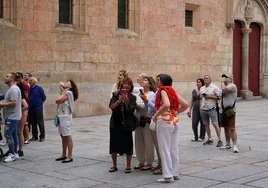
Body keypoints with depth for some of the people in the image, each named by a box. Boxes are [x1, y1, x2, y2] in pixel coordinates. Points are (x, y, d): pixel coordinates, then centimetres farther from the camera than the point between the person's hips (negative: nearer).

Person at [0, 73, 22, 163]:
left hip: (12, 116, -10)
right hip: (11, 116, 10)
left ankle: (12, 154, -10)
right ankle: (14, 153, 17)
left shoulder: (13, 89, -16)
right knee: (13, 134, 12)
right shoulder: (11, 89, 18)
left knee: (8, 133, -13)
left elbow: (14, 103, -23)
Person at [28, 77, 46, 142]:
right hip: (31, 109, 5)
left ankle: (42, 136, 7)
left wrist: (39, 102, 6)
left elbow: (44, 98, -1)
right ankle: (34, 136, 19)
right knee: (33, 123, 10)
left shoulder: (39, 88, -6)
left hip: (38, 109, -5)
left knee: (40, 123, 0)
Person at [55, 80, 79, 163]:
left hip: (65, 117, -10)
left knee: (68, 137, -6)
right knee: (63, 137, 14)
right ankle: (64, 155, 22)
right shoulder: (64, 92, 12)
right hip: (61, 116, 10)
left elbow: (57, 101, -20)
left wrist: (62, 94, -6)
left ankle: (70, 157, -4)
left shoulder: (68, 93, -13)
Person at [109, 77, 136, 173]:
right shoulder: (116, 94, 3)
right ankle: (114, 165, 20)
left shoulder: (132, 97, 2)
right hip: (115, 122, 1)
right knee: (114, 144, 6)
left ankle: (128, 166, 12)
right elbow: (111, 106, -8)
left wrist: (126, 101, -23)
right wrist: (119, 101, -23)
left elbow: (131, 110, -8)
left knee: (127, 144, 0)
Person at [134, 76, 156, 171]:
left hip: (147, 120, -7)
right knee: (138, 142, 11)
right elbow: (135, 105, 15)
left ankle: (149, 163, 8)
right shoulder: (140, 93, 16)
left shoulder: (151, 94, -5)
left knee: (148, 142, -2)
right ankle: (141, 162, 22)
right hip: (138, 120, 7)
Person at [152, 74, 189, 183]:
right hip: (175, 122, 8)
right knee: (174, 149, 12)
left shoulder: (163, 91, -8)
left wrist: (156, 115, -16)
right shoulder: (173, 91, 12)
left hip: (165, 122, -8)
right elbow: (185, 105, 10)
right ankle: (175, 173, 18)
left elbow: (166, 105, -26)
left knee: (165, 149, -3)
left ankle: (168, 176, -2)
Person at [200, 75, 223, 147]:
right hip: (203, 109, 6)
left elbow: (218, 97, -6)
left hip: (212, 109, -6)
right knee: (206, 125, 9)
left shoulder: (214, 87, -3)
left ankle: (219, 140, -7)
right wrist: (201, 106, 12)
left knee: (215, 124, -11)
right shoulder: (202, 88, 16)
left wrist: (210, 96, -13)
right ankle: (210, 139, 19)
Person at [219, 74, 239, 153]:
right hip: (222, 111, 9)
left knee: (232, 128, -12)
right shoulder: (224, 86, 19)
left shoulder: (232, 86, -9)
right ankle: (228, 144, 23)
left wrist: (222, 82, -10)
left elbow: (224, 89, -28)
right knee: (226, 128, 14)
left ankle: (235, 146, -12)